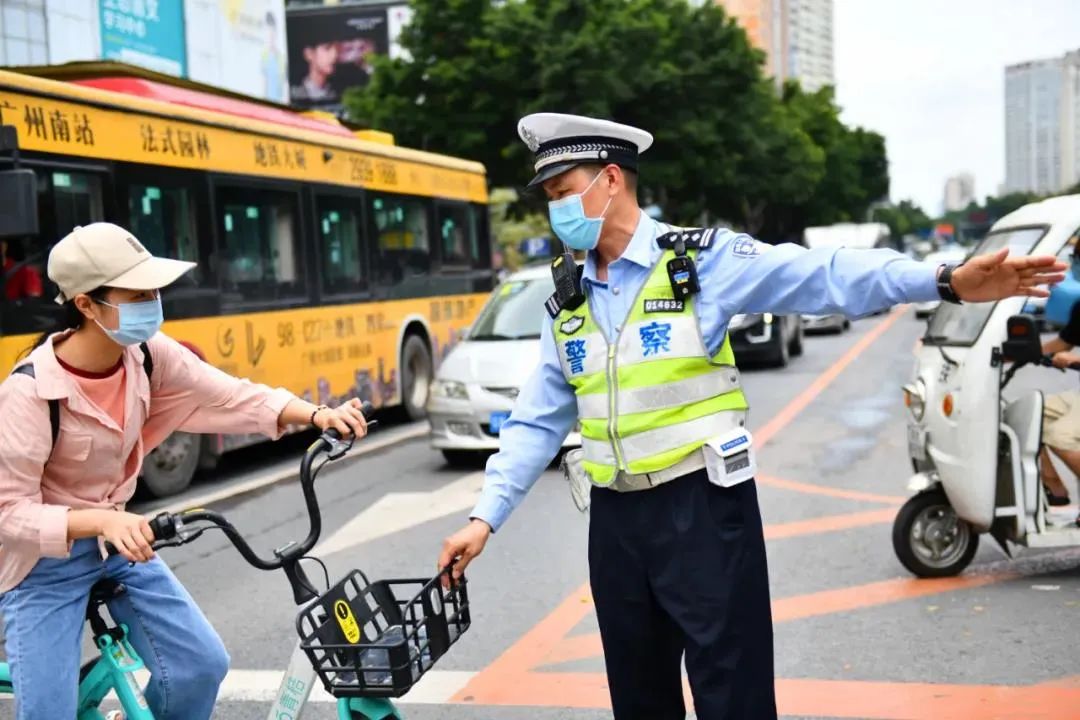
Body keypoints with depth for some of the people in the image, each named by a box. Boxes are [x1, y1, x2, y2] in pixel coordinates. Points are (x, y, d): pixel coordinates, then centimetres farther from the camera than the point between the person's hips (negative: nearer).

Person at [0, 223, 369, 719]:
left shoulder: (146, 353, -11)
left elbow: (229, 395, -8)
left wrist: (316, 414, -24)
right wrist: (101, 520, -40)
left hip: (120, 540, 5)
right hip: (44, 562, -5)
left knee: (201, 666, -1)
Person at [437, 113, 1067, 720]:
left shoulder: (702, 260, -7)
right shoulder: (565, 305, 9)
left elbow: (824, 276, -17)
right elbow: (538, 422, 11)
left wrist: (946, 282, -30)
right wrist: (486, 516, 5)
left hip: (702, 507, -5)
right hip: (615, 520, 5)